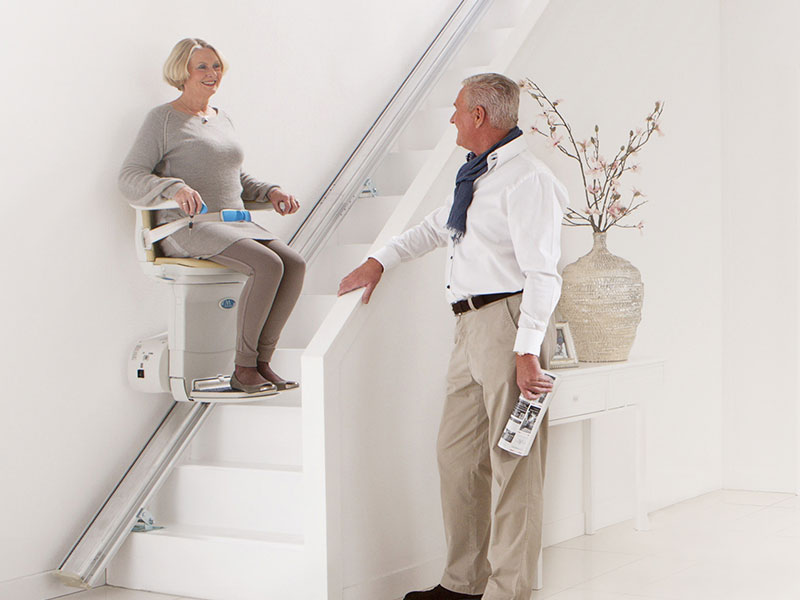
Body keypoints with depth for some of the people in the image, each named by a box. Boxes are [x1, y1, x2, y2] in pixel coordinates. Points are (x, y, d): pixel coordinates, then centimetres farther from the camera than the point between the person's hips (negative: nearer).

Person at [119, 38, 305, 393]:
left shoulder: (223, 120, 23)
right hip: (187, 229, -7)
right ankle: (242, 370, -19)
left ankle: (262, 362, -13)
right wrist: (175, 188, -27)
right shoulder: (163, 119, 1)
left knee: (294, 265, -19)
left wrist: (270, 192, 9)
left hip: (234, 224, 7)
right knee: (267, 266, -30)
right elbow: (129, 177, -8)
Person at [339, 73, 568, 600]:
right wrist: (380, 261, 36)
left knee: (513, 461, -5)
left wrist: (527, 350, -24)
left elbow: (542, 273, -18)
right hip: (471, 325, 10)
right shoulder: (479, 175, 19)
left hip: (509, 320, -10)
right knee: (458, 456, 13)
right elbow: (438, 226, 36)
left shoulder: (526, 180, -11)